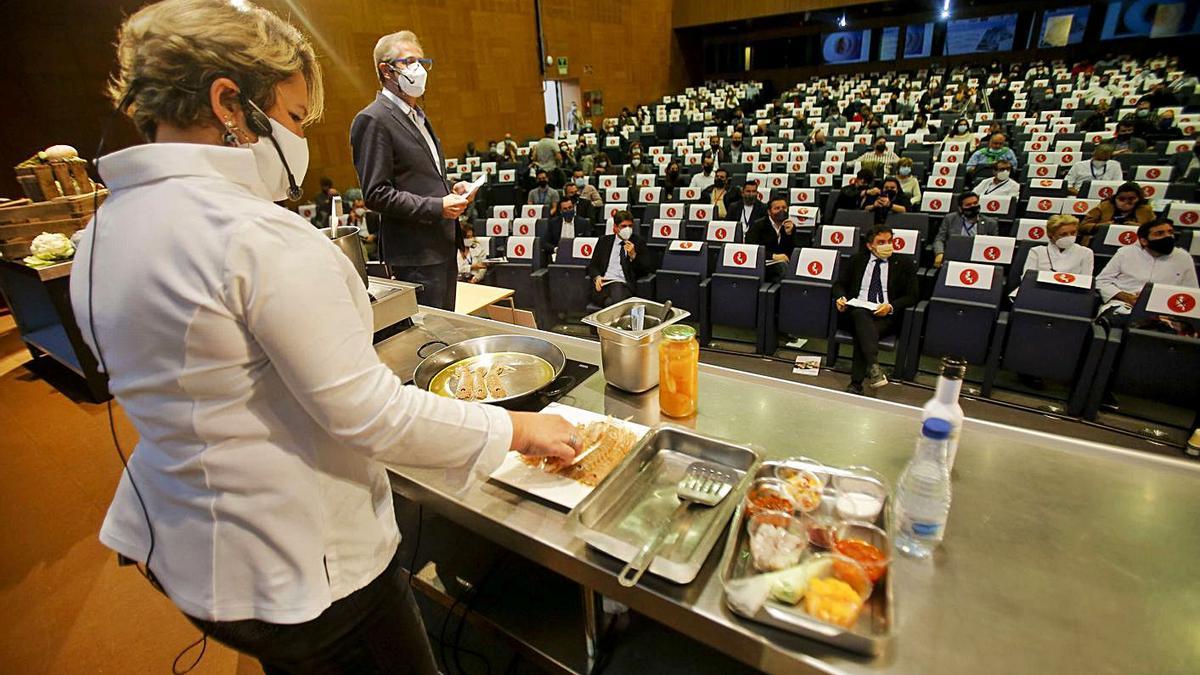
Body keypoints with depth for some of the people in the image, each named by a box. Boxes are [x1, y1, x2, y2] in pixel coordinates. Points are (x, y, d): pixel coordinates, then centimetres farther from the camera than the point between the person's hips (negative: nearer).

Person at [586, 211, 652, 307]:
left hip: (623, 283, -1)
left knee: (613, 302, -36)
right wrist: (597, 277, -5)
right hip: (603, 282, 2)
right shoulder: (604, 240, 18)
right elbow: (592, 265, 17)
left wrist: (633, 255, -8)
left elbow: (647, 269, 8)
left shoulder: (638, 242, 13)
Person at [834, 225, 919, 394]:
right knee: (861, 314, -37)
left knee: (862, 334, -33)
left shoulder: (904, 264, 14)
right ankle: (873, 367, -49)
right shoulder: (856, 260, 18)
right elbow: (839, 284, 16)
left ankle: (855, 384, -34)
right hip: (856, 311, 1)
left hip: (886, 315, -1)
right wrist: (841, 297, -9)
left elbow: (912, 296, 7)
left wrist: (891, 306, -14)